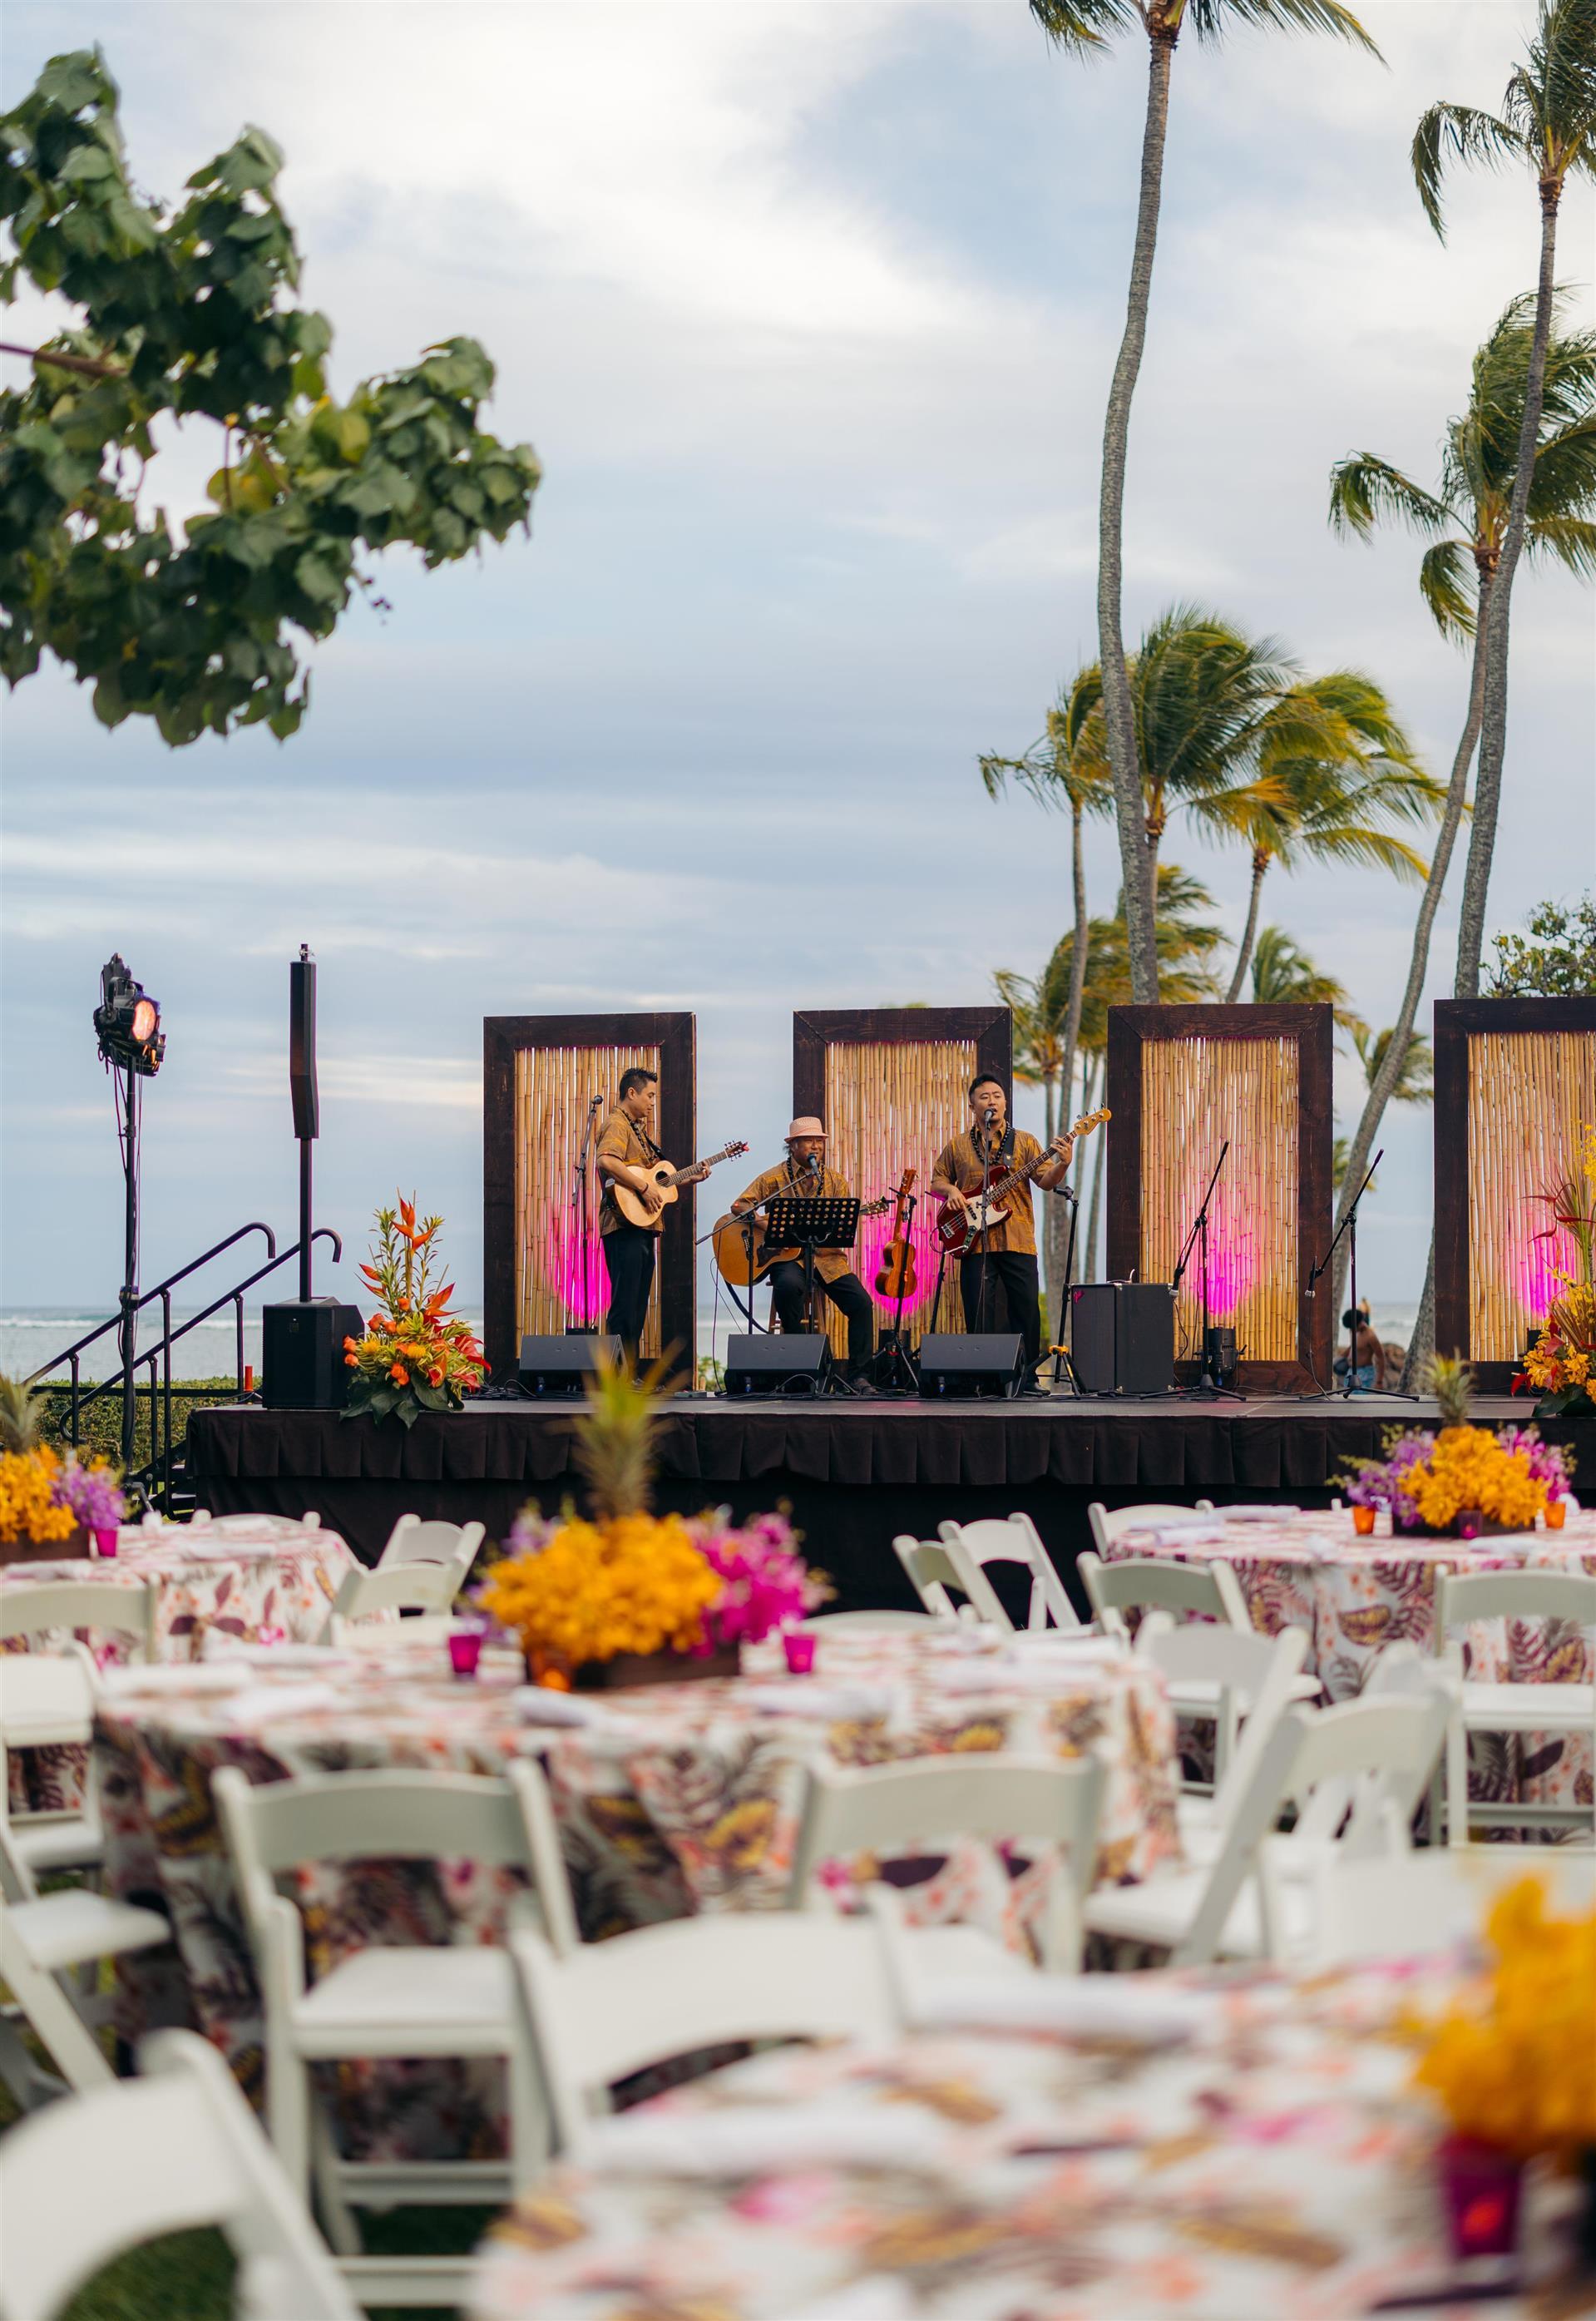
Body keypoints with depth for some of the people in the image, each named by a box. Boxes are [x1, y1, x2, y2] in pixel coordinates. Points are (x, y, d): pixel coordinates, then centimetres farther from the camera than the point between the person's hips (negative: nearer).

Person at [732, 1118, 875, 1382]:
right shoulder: (774, 1179, 5)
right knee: (788, 1286, -37)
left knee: (861, 1303, -16)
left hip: (827, 1257, 3)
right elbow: (740, 1205, 1)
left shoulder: (836, 1181, 12)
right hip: (787, 1256, -3)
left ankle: (858, 1375, -7)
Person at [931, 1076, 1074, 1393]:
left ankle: (1027, 1377, 5)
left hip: (1018, 1241, -1)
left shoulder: (1024, 1142, 9)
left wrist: (1062, 1165, -21)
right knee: (979, 1315, 0)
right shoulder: (957, 1147, 13)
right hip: (976, 1244, 1)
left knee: (1027, 1310, -4)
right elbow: (937, 1181, 19)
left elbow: (1046, 1181, 0)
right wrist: (951, 1190, -4)